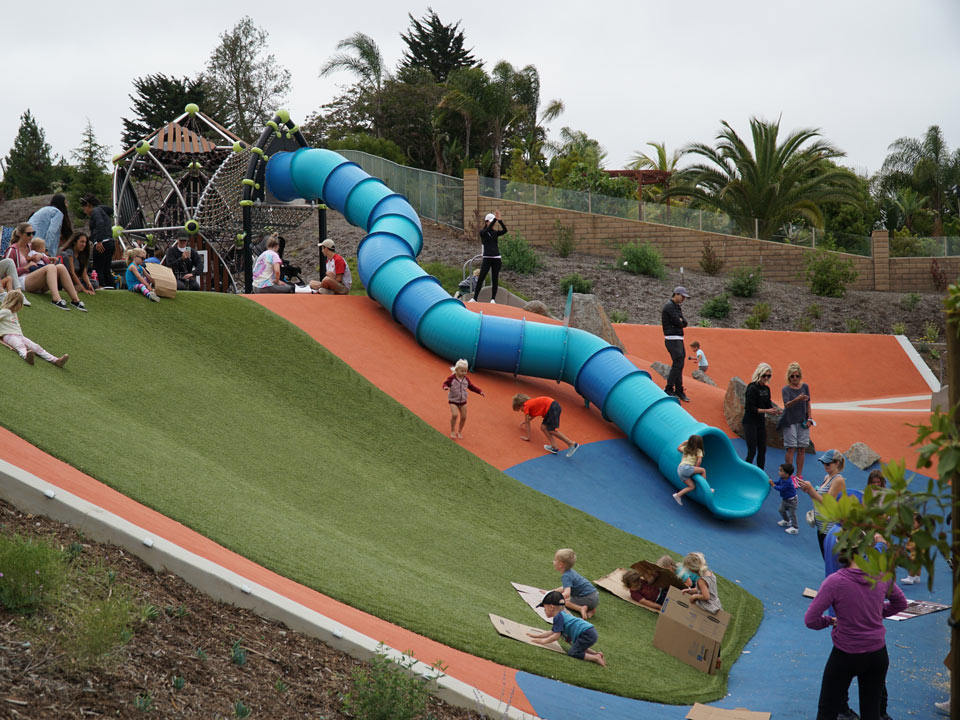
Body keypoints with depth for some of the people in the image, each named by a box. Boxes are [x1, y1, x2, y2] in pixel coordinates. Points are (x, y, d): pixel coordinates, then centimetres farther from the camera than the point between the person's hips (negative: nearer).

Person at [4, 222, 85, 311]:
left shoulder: (30, 248, 24)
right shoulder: (13, 250, 4)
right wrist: (26, 267, -11)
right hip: (22, 283, -7)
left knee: (60, 267, -17)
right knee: (51, 267, -29)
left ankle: (75, 299, -29)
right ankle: (56, 299, -51)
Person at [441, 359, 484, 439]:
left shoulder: (466, 379, 0)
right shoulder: (451, 378, -14)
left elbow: (471, 387, 10)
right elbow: (445, 383, -8)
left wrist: (480, 391, 4)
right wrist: (445, 387, -33)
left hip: (463, 401, 5)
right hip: (453, 400, -5)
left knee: (463, 417, 4)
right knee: (454, 415, -23)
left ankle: (460, 431, 27)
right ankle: (452, 431, -3)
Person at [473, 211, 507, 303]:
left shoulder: (496, 232, 9)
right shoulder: (482, 232, 1)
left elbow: (505, 231, -9)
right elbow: (488, 229, -21)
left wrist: (500, 220, -21)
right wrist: (495, 219, -27)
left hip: (496, 258, 3)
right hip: (487, 258, -3)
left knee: (495, 279, 2)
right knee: (481, 278, -10)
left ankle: (493, 299, 7)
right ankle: (474, 298, -7)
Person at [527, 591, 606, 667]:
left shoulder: (558, 617, -7)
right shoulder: (562, 615, 24)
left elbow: (556, 636, -10)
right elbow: (552, 632, 30)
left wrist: (543, 641, 1)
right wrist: (538, 635, 32)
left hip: (587, 634, -10)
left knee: (572, 653, -11)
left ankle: (595, 658, -18)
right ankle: (595, 653, 14)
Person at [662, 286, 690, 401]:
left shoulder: (677, 307, 19)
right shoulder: (669, 306, -12)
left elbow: (684, 323, 11)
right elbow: (678, 323, -17)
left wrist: (680, 321, -9)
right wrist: (680, 322, 4)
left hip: (679, 340, 9)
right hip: (672, 340, -9)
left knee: (679, 365, 8)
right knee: (677, 364, -12)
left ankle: (679, 390, 12)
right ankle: (669, 389, -4)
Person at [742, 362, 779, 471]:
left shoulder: (766, 389, 9)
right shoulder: (752, 388, -15)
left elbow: (767, 405, 15)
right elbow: (750, 408, -19)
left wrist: (773, 410, -7)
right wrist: (766, 411, -21)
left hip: (761, 422, 8)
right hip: (750, 422, -8)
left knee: (762, 450, 9)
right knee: (752, 451, -9)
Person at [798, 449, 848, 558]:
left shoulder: (838, 480, -16)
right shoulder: (826, 477, 12)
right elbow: (819, 499, 16)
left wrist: (810, 488, -21)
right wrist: (808, 491, -1)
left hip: (831, 528, -9)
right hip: (821, 526, 9)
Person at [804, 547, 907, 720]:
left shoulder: (834, 582, -20)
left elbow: (810, 620, -19)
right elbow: (900, 603, 10)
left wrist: (830, 621, -1)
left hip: (845, 656, -3)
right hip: (877, 654, 4)